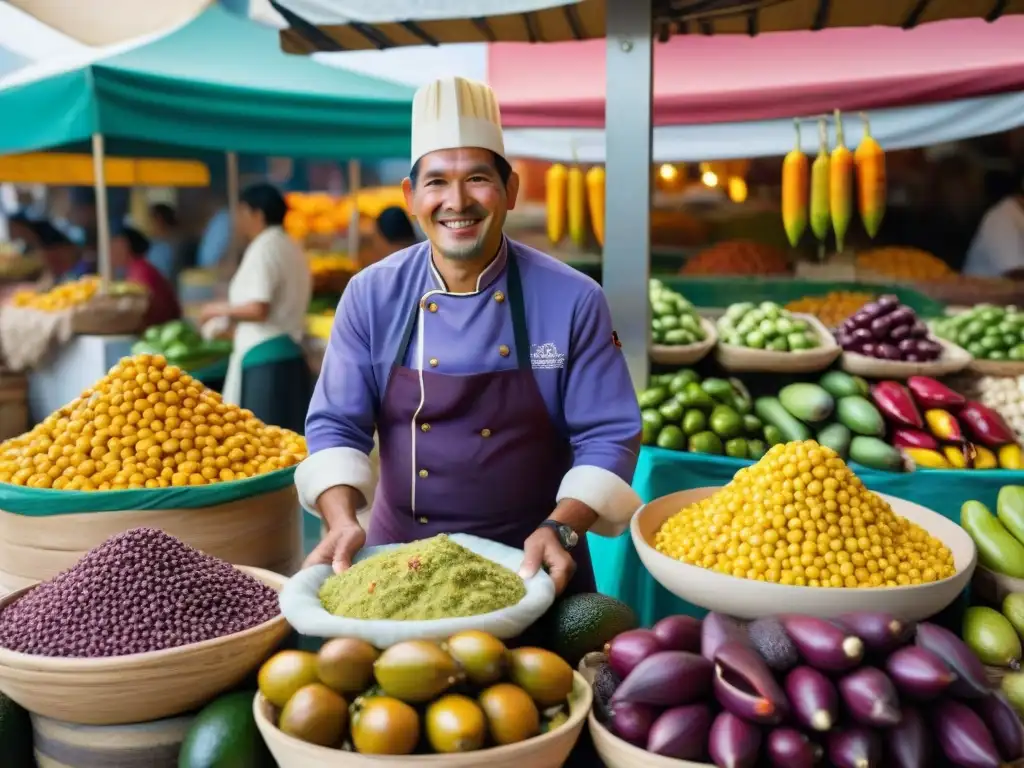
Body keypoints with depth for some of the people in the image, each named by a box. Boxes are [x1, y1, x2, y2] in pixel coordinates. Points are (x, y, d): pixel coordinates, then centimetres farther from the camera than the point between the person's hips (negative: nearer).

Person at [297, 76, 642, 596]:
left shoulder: (573, 300, -11)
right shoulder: (371, 296, -6)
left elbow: (607, 436, -9)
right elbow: (336, 425, -3)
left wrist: (562, 528, -23)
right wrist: (342, 520, -19)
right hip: (399, 558, 2)